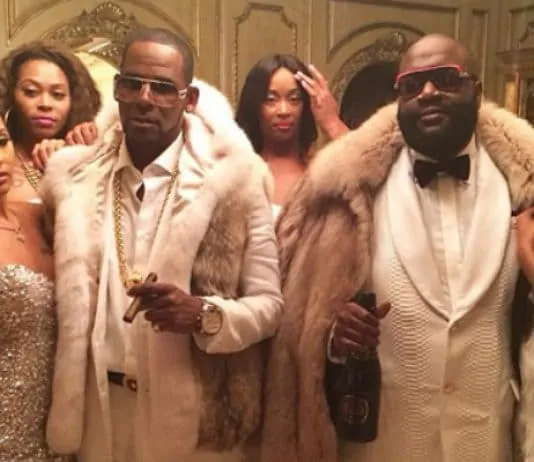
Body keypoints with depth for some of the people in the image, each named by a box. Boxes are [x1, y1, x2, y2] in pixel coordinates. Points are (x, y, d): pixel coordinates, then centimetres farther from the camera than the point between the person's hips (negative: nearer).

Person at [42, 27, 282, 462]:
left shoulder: (233, 178, -10)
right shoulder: (70, 172, 0)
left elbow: (269, 305, -8)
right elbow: (68, 295, 11)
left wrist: (203, 314, -25)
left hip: (198, 413, -2)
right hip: (99, 408, 3)